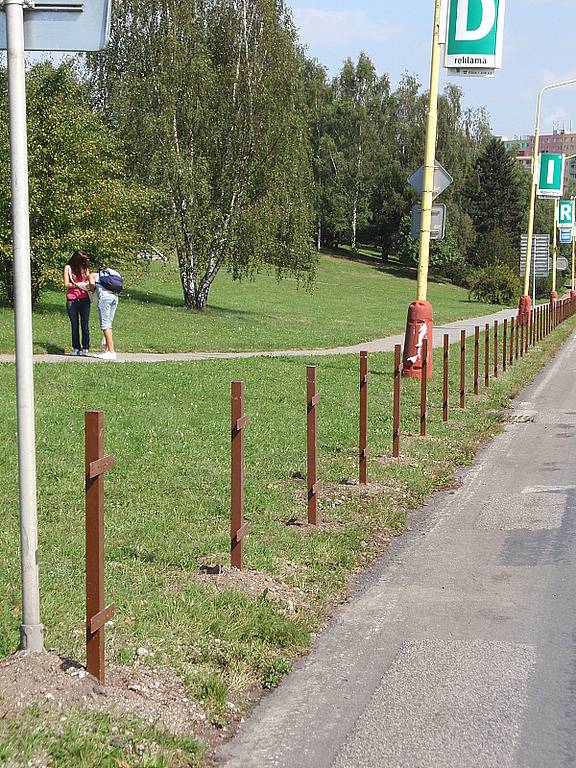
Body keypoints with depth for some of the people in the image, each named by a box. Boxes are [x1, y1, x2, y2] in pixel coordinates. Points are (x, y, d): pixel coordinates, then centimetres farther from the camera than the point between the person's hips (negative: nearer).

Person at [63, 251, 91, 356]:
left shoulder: (85, 268, 13)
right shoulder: (68, 268, 4)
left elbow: (89, 279, 16)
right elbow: (66, 284, -1)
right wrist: (77, 285, -15)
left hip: (84, 299, 1)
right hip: (71, 300, -1)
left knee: (85, 324, -4)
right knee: (74, 325, 3)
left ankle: (85, 348, -2)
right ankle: (76, 348, 8)